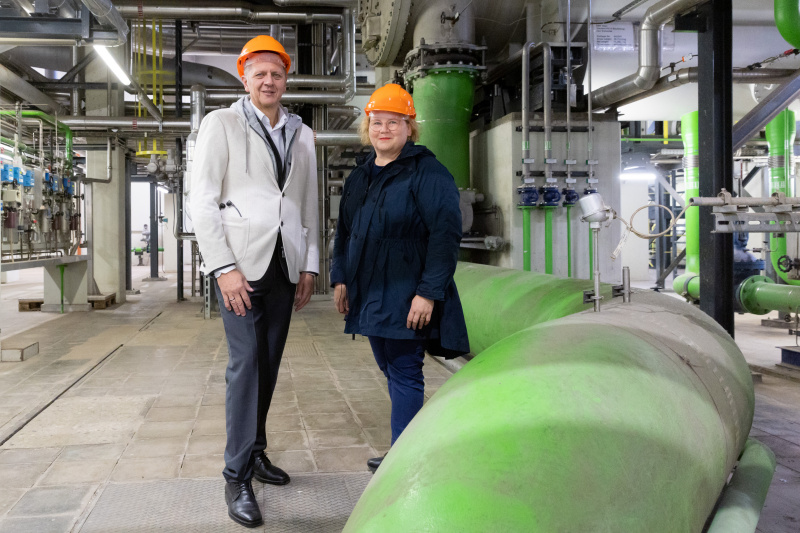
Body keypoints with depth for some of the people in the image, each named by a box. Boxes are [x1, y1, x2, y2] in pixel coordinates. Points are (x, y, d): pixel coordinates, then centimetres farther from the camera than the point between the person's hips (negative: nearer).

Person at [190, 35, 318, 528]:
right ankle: (238, 476, 0)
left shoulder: (301, 134, 15)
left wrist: (309, 266, 9)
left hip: (285, 264, 5)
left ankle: (256, 451, 25)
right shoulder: (221, 124, 3)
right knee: (246, 363, -8)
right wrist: (224, 267, -12)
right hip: (241, 261, -4)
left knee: (269, 364, 10)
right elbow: (203, 201, -4)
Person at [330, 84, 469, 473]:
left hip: (406, 298, -8)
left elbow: (446, 234, -17)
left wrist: (428, 292, -22)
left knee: (404, 374, -3)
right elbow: (344, 231, 21)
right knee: (390, 370, 16)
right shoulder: (359, 177, 14)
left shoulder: (427, 172, -10)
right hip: (369, 294, 8)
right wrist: (340, 278, 14)